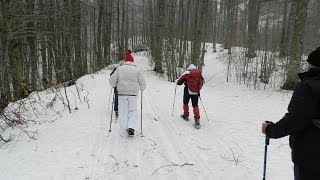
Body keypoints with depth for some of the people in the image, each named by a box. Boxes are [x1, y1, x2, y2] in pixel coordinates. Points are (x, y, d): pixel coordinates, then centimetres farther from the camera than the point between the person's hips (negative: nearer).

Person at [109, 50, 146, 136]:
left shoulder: (119, 69, 2)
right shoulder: (137, 70, 2)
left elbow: (112, 80, -2)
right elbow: (142, 82, 3)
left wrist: (114, 85, 19)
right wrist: (142, 89, 24)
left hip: (122, 94, 0)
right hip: (133, 94, 0)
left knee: (123, 113, 7)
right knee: (132, 111, 13)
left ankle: (124, 132, 10)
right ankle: (131, 127, -5)